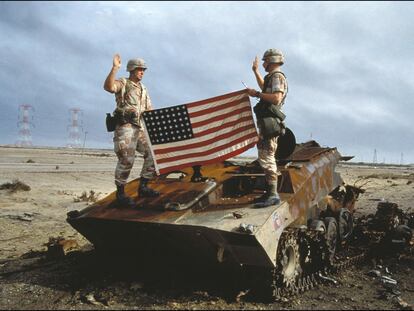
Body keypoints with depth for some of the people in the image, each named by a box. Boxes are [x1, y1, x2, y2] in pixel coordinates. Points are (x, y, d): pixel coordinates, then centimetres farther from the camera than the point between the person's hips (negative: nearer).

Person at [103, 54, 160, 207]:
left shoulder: (143, 89, 22)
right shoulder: (123, 83, 1)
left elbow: (149, 111, 21)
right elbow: (108, 87, -22)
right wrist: (115, 68, -28)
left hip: (141, 128, 7)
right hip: (125, 127, -7)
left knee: (153, 154, 2)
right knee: (126, 160, -13)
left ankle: (143, 187, 13)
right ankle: (120, 193, 1)